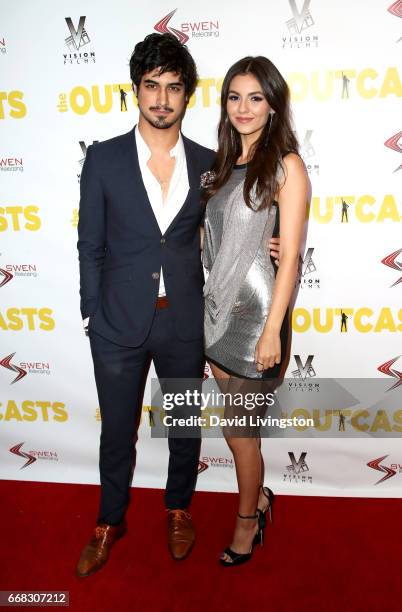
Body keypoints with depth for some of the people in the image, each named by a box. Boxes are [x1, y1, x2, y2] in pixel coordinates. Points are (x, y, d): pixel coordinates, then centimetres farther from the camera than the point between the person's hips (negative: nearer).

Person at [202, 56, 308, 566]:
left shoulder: (286, 166, -9)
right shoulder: (226, 163, 11)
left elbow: (290, 255, -13)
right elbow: (217, 243, 13)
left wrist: (273, 330, -16)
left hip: (255, 312, -6)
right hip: (218, 307, 6)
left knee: (239, 430, 5)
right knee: (239, 423, 16)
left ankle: (247, 522, 28)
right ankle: (258, 495, 40)